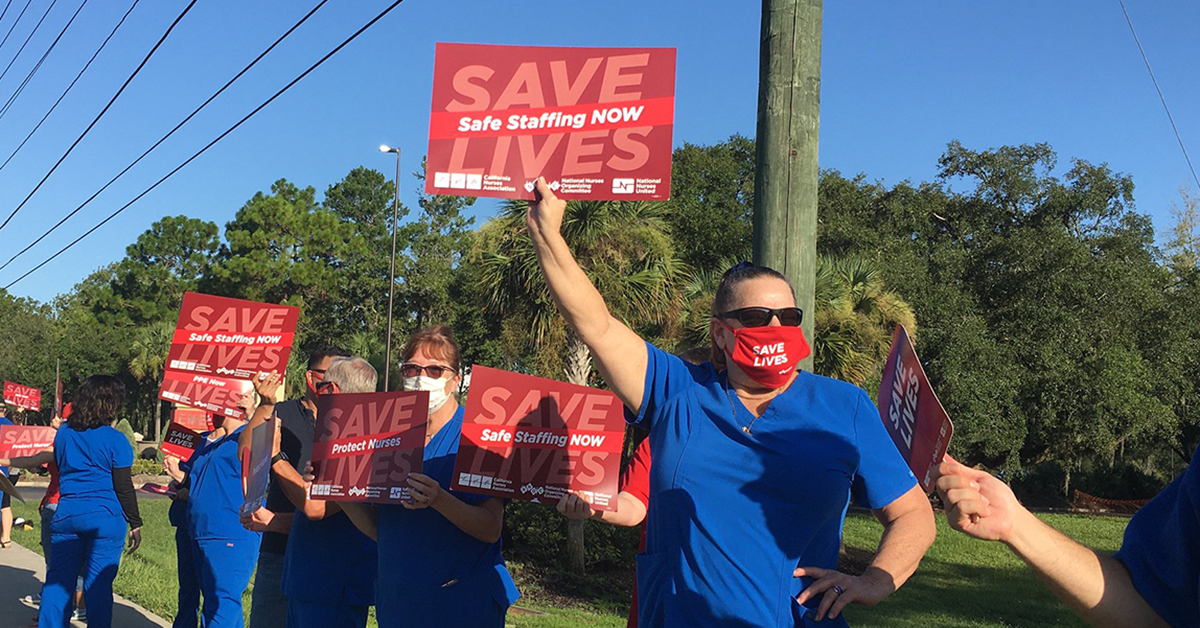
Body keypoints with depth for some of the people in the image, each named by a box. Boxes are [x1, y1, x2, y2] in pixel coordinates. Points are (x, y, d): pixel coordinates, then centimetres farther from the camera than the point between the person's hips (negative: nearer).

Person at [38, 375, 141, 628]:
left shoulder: (63, 434, 8)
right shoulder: (115, 440, -7)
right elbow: (123, 487, -6)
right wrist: (135, 523, 1)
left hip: (64, 515, 5)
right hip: (105, 517, -4)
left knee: (57, 581, 9)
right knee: (98, 584, 0)